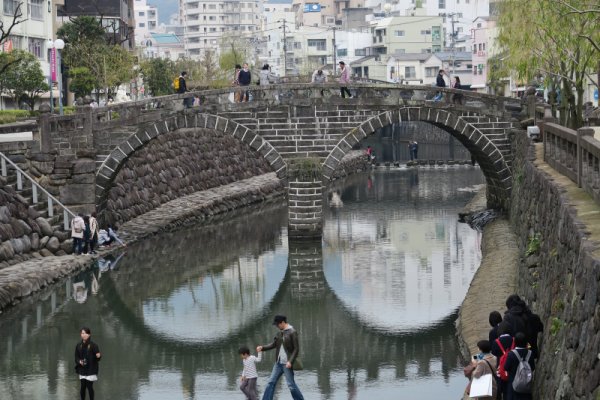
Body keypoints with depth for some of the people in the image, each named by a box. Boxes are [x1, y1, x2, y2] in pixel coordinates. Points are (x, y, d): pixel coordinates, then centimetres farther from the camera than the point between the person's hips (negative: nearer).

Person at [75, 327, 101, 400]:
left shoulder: (93, 345, -9)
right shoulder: (78, 346, 3)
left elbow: (97, 358, -7)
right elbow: (76, 357, 9)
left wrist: (98, 356, -31)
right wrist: (79, 361, -13)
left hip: (91, 370, -3)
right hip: (82, 370, 3)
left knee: (89, 387, -2)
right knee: (83, 386, 1)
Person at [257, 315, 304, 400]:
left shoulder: (292, 332, -12)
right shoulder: (280, 333, 11)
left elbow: (296, 349, -14)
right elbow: (273, 344, 13)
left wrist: (290, 361, -21)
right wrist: (262, 348, -2)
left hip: (287, 363, -8)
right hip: (278, 362, 8)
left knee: (291, 384, -4)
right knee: (271, 382, 4)